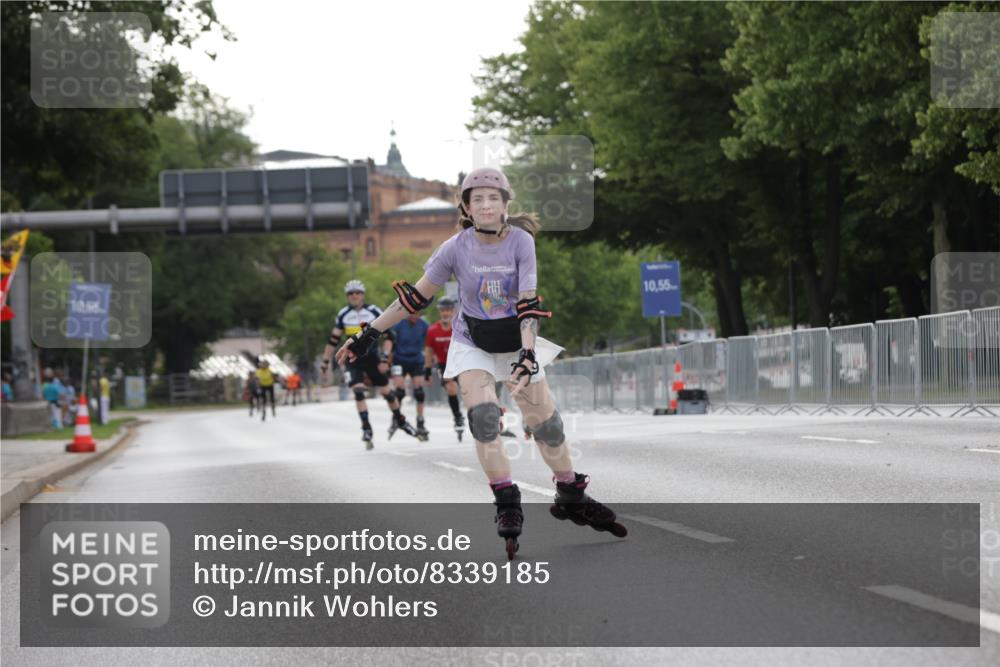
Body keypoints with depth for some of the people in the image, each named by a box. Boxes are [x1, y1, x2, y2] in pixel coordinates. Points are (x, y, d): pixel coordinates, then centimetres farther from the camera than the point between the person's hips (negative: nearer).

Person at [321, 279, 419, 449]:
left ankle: (399, 420, 26)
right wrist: (325, 361, 13)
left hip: (372, 357, -1)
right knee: (358, 390, -17)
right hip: (352, 358, 1)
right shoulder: (343, 314, 2)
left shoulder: (374, 311, -7)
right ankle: (366, 428, -15)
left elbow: (388, 335, -8)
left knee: (385, 390, 3)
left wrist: (385, 358, -17)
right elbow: (333, 339, 11)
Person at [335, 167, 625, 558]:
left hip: (516, 340, 1)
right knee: (483, 416, -20)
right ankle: (507, 507, -12)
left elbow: (528, 304, -22)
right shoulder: (456, 248, -18)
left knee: (546, 422, 3)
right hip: (472, 344, -1)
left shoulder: (521, 241, -19)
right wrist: (369, 334, -10)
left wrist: (527, 354, -34)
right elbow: (416, 297, -10)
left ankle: (572, 498, 21)